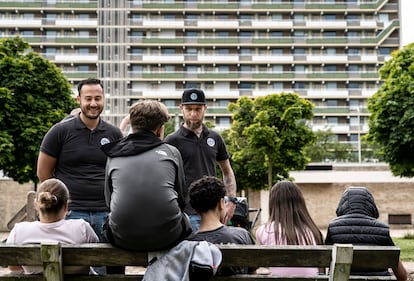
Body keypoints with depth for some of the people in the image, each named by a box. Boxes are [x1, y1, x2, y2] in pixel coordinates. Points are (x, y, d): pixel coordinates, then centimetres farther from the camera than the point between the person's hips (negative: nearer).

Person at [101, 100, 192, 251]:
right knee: (184, 218, 32)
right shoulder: (171, 152, 5)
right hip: (167, 238, -1)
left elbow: (109, 201, 16)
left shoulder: (113, 156, 9)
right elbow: (182, 198, 13)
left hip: (122, 239, 2)